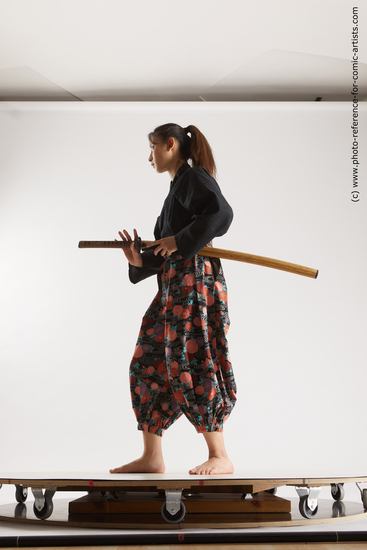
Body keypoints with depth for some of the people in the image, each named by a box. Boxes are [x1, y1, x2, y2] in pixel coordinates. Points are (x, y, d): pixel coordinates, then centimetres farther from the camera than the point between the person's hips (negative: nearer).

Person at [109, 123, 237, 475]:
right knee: (149, 362, 7)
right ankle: (152, 457, 13)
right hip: (174, 285, 10)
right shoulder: (178, 187, 24)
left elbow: (222, 213, -22)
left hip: (195, 281, -10)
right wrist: (141, 261, 5)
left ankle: (220, 457, 0)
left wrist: (178, 240, -18)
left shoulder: (194, 177, -3)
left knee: (189, 364, -9)